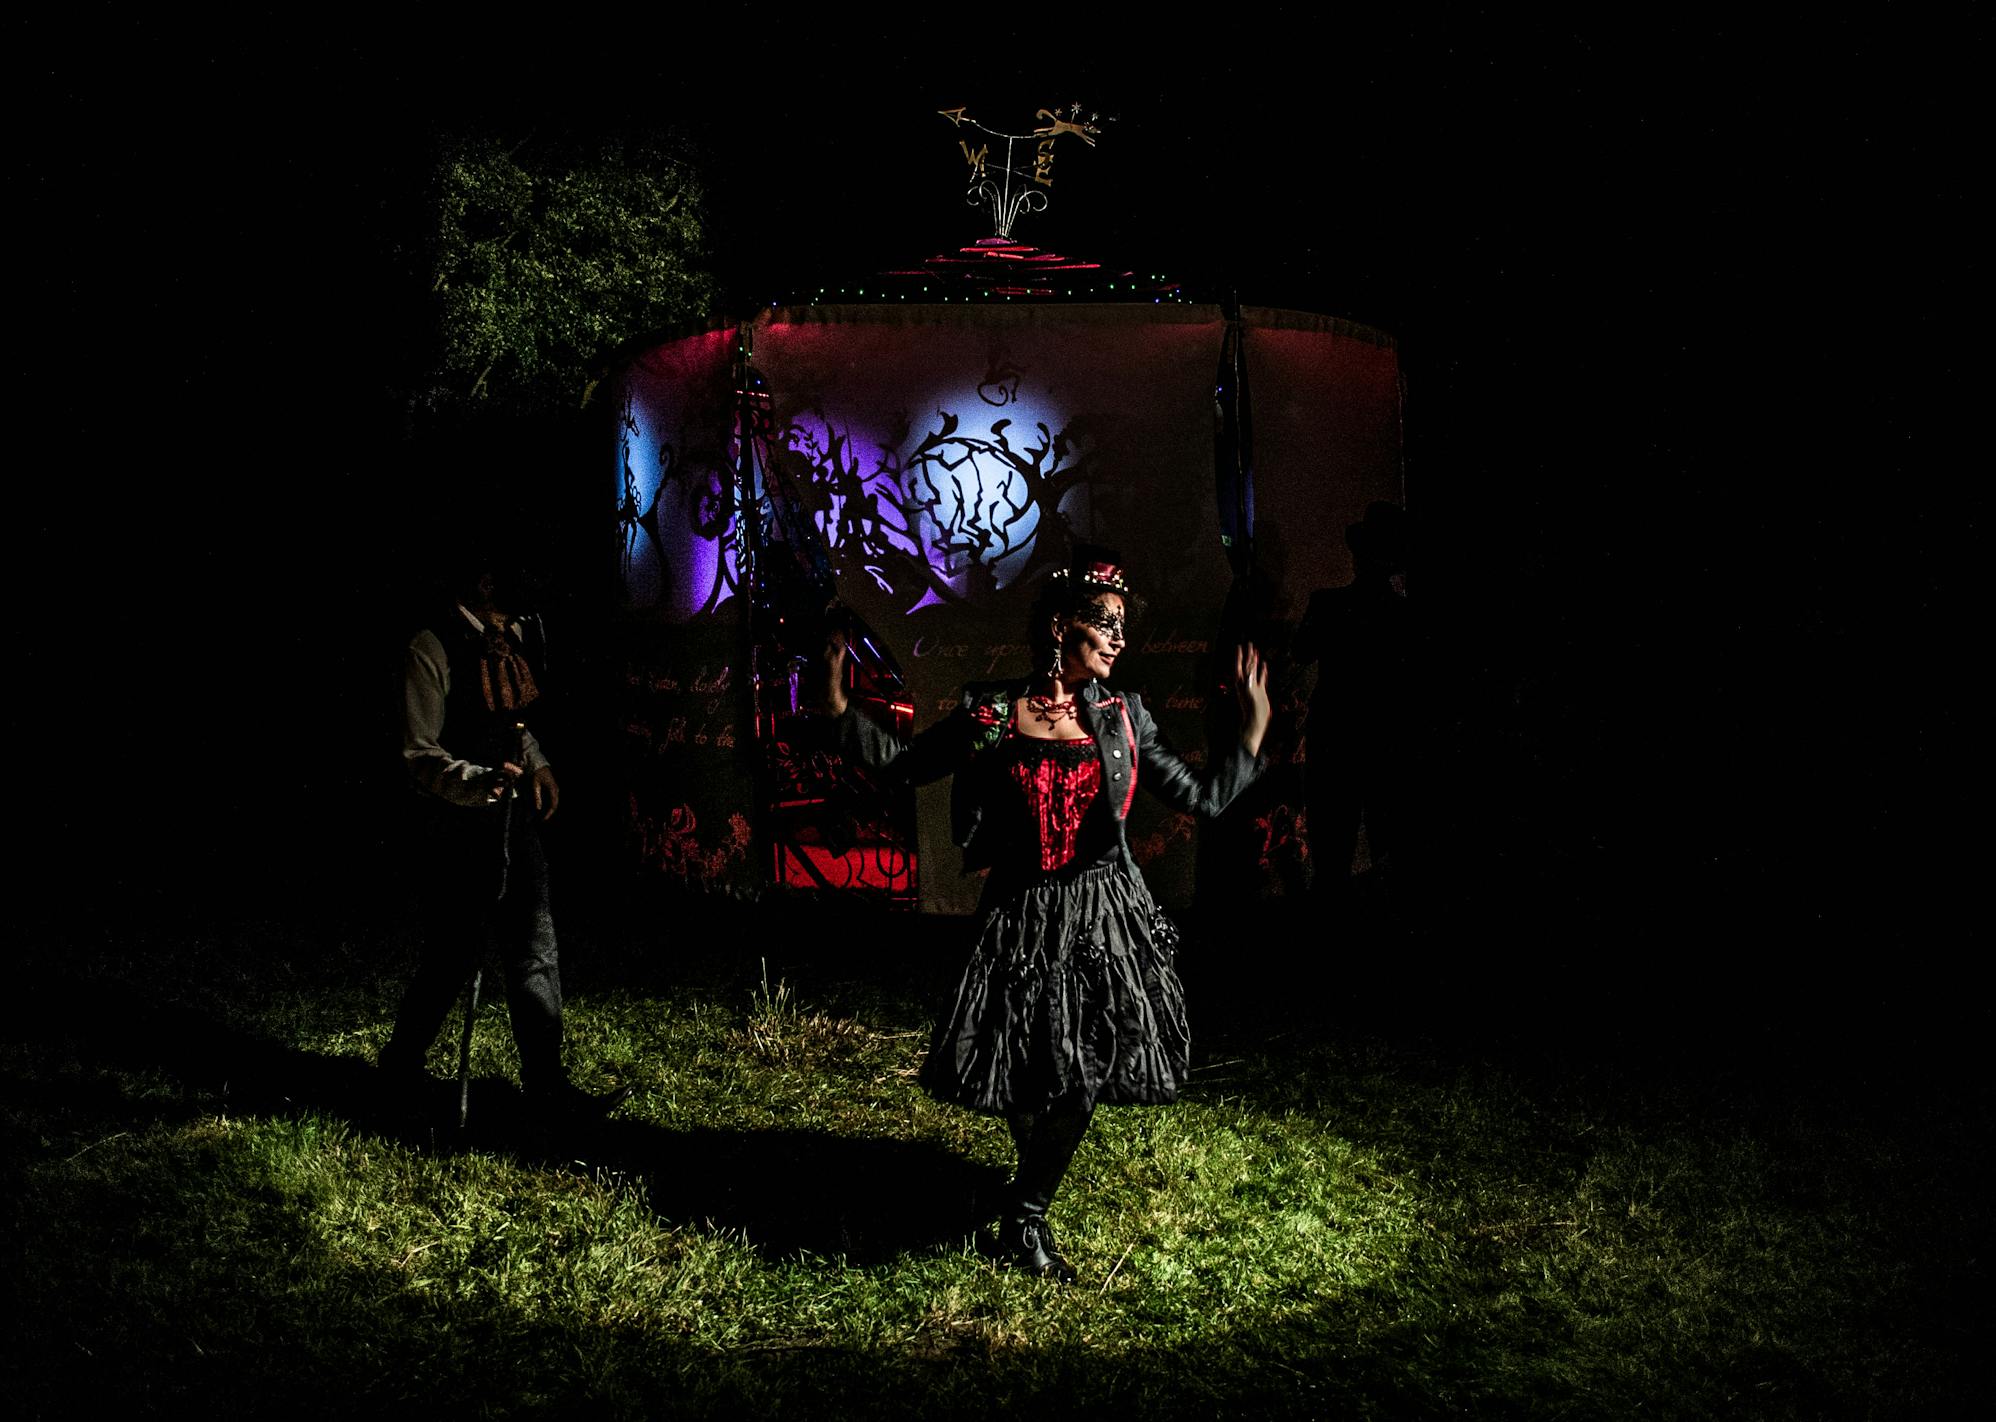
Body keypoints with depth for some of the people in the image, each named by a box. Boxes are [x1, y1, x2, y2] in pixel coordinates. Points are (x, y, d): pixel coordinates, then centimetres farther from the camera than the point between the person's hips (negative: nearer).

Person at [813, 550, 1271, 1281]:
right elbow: (905, 764, 7)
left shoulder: (1123, 716, 2)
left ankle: (1026, 1217, 29)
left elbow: (1203, 796, 6)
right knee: (1026, 1081, 1)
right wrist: (838, 704, 2)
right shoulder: (989, 712, -3)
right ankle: (1029, 1214, 33)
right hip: (1023, 919, -1)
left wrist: (1255, 723, 3)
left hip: (1103, 917, 2)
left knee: (1079, 1079, 3)